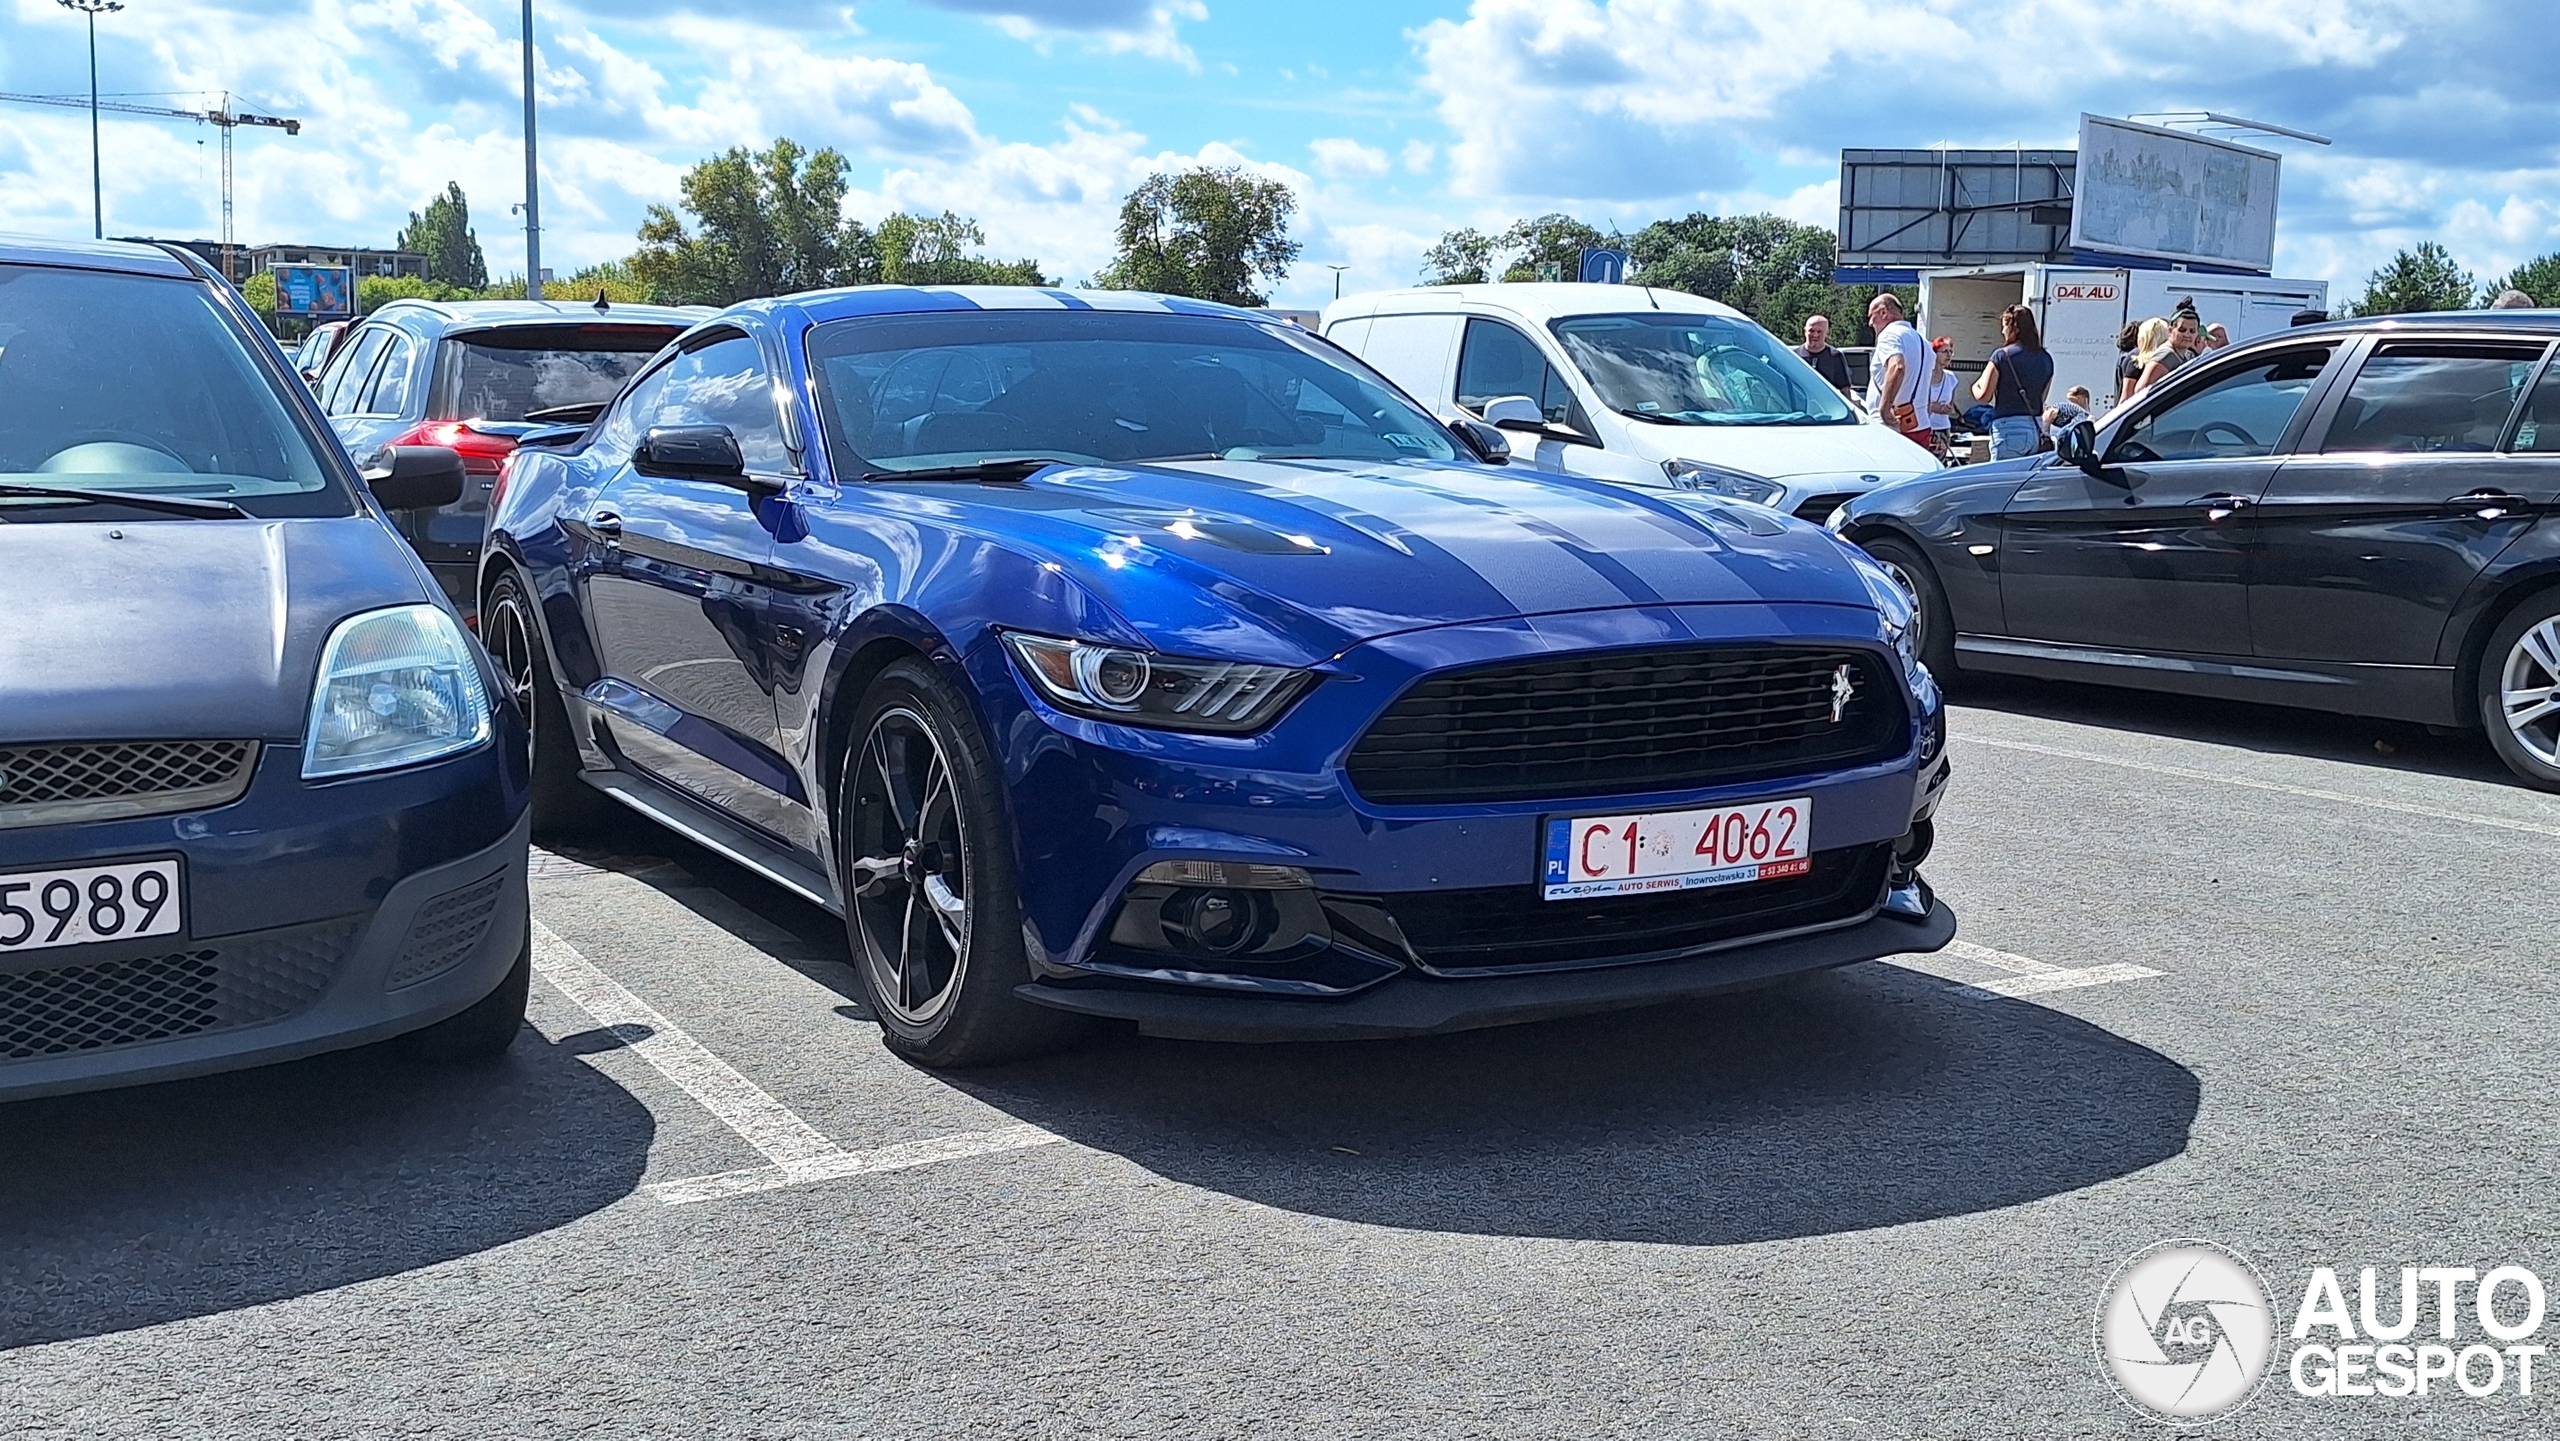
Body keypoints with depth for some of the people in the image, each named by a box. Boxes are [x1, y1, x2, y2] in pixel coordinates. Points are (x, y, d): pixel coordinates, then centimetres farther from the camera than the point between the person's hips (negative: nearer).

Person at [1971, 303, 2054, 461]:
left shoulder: (2002, 355, -7)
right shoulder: (2046, 358, 11)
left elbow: (1983, 395, -6)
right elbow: (2042, 399, 17)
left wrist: (1975, 385, 13)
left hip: (2008, 429, -6)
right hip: (2036, 430, 6)